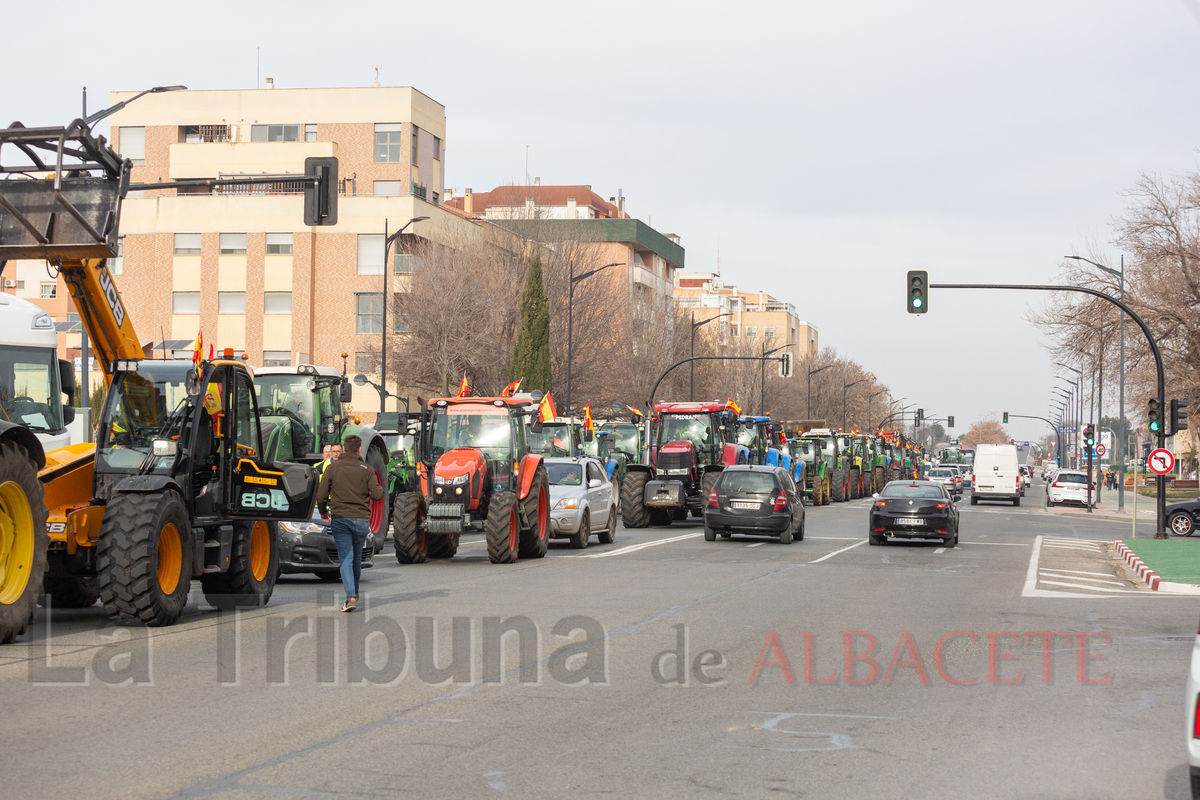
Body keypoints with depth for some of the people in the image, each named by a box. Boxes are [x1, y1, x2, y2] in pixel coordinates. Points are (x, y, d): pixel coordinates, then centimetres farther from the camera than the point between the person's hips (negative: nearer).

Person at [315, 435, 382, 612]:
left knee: (345, 558, -2)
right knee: (357, 558, 16)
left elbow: (321, 496, 0)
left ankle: (351, 597, -16)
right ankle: (354, 593, 27)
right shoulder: (366, 469, 1)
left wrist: (323, 512, 19)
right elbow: (377, 495, -6)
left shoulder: (333, 468, 0)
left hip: (339, 518, -1)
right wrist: (379, 488, 18)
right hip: (361, 519, 1)